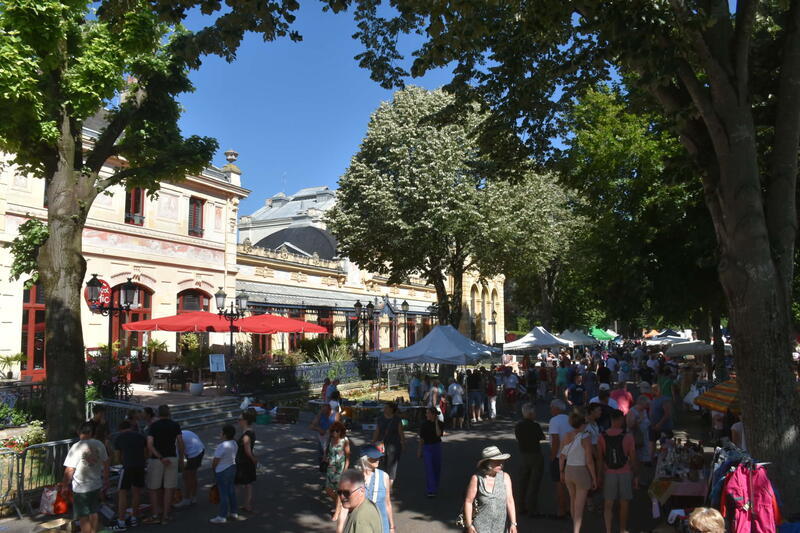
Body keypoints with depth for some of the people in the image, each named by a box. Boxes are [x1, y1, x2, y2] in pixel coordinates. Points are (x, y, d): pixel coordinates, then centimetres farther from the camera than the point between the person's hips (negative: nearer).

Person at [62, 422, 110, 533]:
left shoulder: (76, 447, -18)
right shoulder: (99, 445, -4)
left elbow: (69, 470, -16)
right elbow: (106, 463, 6)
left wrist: (65, 486, -3)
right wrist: (106, 480, 19)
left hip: (81, 488, -5)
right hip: (96, 486, 5)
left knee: (84, 518, 5)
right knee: (94, 513, 20)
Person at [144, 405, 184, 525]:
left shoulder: (153, 425, -3)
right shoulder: (175, 425, 1)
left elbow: (149, 444, -14)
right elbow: (180, 442, -2)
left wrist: (160, 458, -15)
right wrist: (181, 457, 10)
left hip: (156, 459, -1)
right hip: (172, 458, 2)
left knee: (153, 488, 9)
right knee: (168, 488, 6)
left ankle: (155, 516, 7)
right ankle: (165, 516, 7)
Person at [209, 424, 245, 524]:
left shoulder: (222, 446, -25)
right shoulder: (234, 444, 0)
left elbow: (215, 461, -19)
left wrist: (213, 468, 2)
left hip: (222, 471, -8)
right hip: (232, 467, 9)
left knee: (223, 493, 0)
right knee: (231, 491, 17)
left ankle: (222, 517, 10)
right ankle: (234, 513, 28)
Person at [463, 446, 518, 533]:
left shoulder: (505, 477, -4)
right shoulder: (476, 478, -9)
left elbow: (510, 501, -7)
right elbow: (468, 501, -6)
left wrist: (513, 523, -13)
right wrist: (469, 525, -7)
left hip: (501, 525, 2)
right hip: (481, 525, -2)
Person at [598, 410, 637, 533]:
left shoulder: (602, 437, -5)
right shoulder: (628, 437, -10)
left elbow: (600, 458, -1)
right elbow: (632, 458, -6)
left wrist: (600, 475, 8)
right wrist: (635, 476, 5)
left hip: (608, 473, 1)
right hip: (625, 473, -1)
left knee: (608, 505, 9)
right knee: (624, 504, 14)